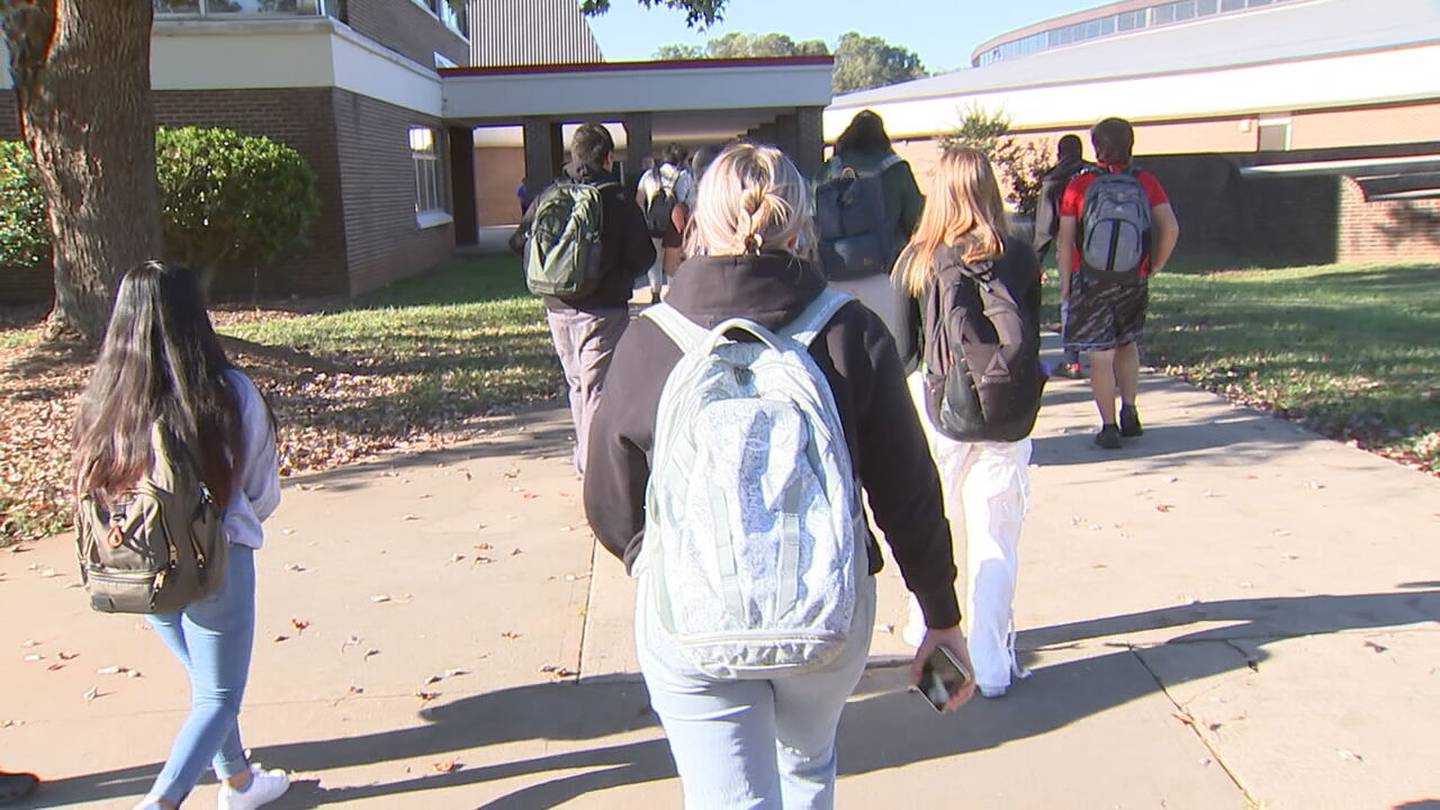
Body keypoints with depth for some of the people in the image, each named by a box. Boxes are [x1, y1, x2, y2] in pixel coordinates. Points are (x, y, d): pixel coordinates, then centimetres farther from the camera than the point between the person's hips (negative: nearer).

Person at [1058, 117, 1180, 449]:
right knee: (1128, 344, 24)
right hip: (1133, 282, 3)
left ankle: (1109, 427, 5)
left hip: (1091, 281, -3)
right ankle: (1129, 410, 17)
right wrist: (1154, 268, 5)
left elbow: (1065, 239, -6)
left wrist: (1065, 284, 2)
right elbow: (1171, 228, -7)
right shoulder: (1147, 183, 1)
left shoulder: (1079, 185, -5)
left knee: (1101, 356, 2)